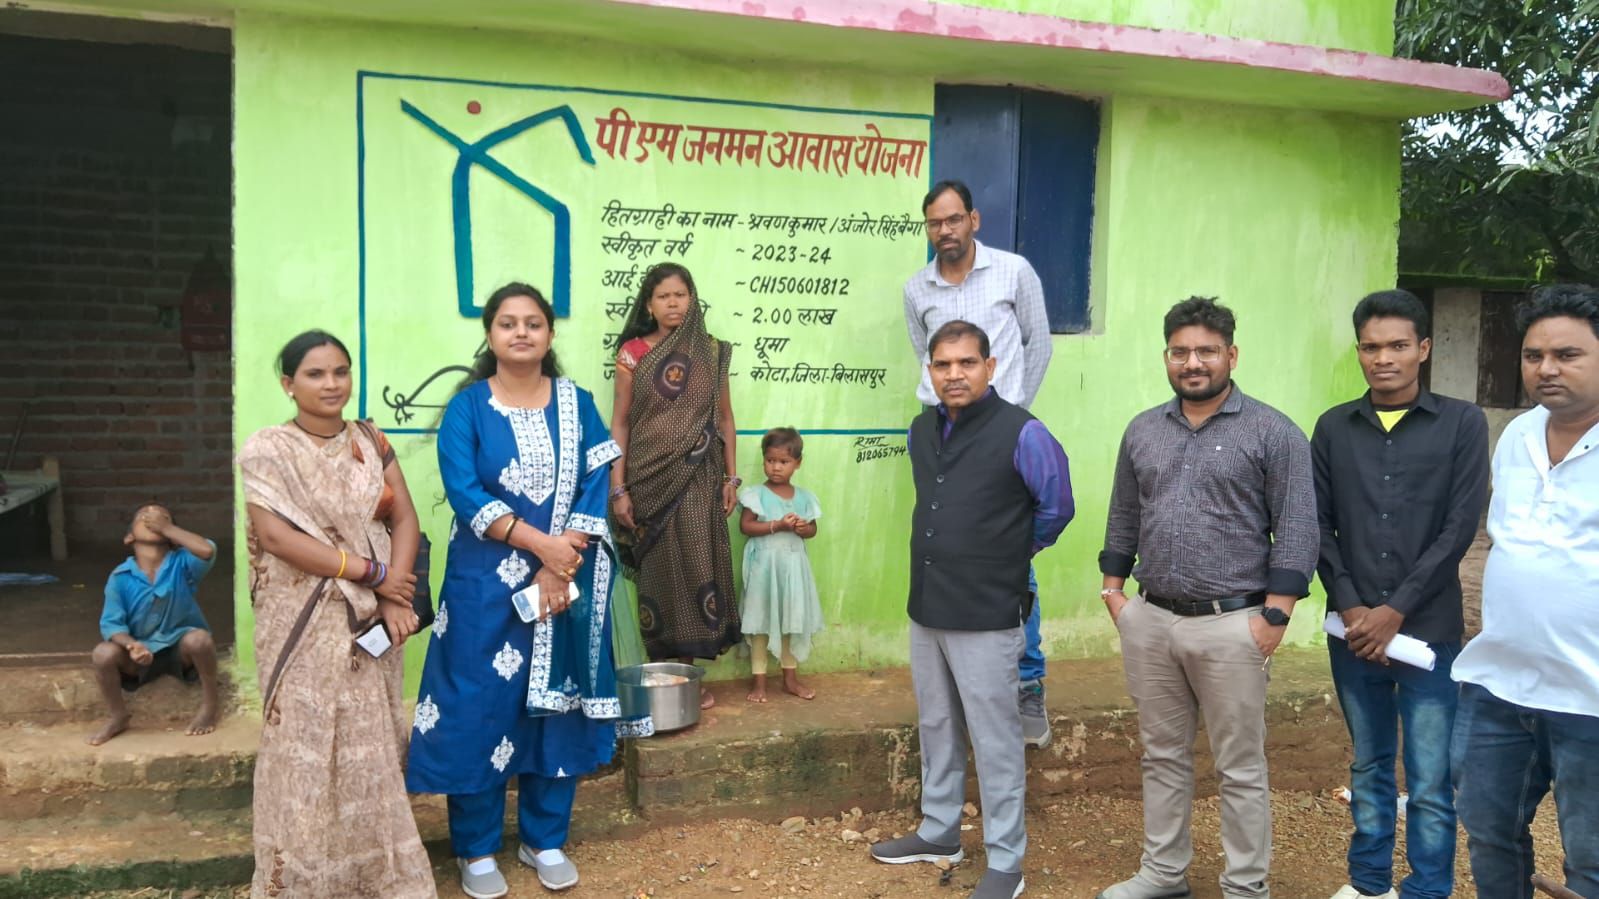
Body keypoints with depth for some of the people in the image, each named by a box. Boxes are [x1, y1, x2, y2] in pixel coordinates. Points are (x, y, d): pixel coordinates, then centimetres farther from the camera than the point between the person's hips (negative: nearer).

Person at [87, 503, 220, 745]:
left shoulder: (181, 563, -10)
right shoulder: (120, 577, -6)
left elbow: (207, 550, -33)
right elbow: (111, 623, -9)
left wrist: (165, 527, -21)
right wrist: (131, 645, -32)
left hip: (181, 647, -2)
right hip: (141, 651, 2)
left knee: (199, 639, -34)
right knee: (103, 654, -26)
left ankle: (209, 704, -9)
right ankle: (118, 716, 3)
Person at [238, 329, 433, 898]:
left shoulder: (371, 442, 7)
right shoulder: (267, 451, -6)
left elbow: (405, 519, 2)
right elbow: (276, 537, -15)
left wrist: (393, 597, -12)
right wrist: (370, 571, -15)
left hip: (370, 619, 4)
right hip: (304, 622, -4)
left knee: (371, 747, 10)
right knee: (306, 746, 2)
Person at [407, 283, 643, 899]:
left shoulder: (576, 403, 4)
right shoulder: (467, 407, -2)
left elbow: (594, 489, -3)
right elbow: (463, 492, -13)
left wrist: (560, 568, -14)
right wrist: (541, 544, -20)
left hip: (568, 580, 2)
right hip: (485, 581, -2)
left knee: (557, 703, 9)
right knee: (480, 702, 3)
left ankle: (545, 840, 25)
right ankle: (477, 848, 20)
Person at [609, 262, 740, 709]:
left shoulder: (712, 352, 6)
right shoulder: (632, 353, 0)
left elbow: (724, 417, 11)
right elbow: (619, 423, -1)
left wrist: (731, 476, 6)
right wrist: (618, 488, -6)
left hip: (698, 479, 2)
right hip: (650, 479, -2)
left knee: (696, 567, 2)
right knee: (658, 570, 2)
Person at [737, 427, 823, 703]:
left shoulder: (804, 497, 4)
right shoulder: (756, 495, -7)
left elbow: (812, 529, 11)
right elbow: (745, 526, -13)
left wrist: (804, 528, -12)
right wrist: (777, 526, -21)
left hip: (792, 565, 4)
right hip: (764, 564, -4)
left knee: (793, 620, 12)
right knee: (760, 621, 3)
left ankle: (790, 677, 25)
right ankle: (758, 680, 13)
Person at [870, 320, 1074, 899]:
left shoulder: (1020, 433, -13)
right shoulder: (921, 431, 7)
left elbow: (1057, 508, -1)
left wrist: (1009, 555, 9)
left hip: (987, 616, -7)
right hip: (925, 611, 7)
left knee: (995, 741, 3)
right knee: (936, 729, 19)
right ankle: (939, 832, 36)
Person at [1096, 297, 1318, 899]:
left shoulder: (1273, 433, -5)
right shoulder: (1142, 430, 10)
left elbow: (1296, 530, -7)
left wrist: (1273, 617, -12)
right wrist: (1113, 589, 10)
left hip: (1231, 626, -4)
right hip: (1149, 622, 5)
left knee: (1240, 769, 7)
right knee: (1163, 756, 16)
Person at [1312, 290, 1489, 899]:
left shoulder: (1462, 423, -1)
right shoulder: (1333, 428, 6)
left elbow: (1460, 528, -7)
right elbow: (1319, 526, 4)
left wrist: (1395, 611, -11)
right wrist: (1350, 607, -8)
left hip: (1429, 632, -2)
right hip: (1353, 632, 3)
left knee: (1430, 784, 2)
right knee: (1368, 769, 15)